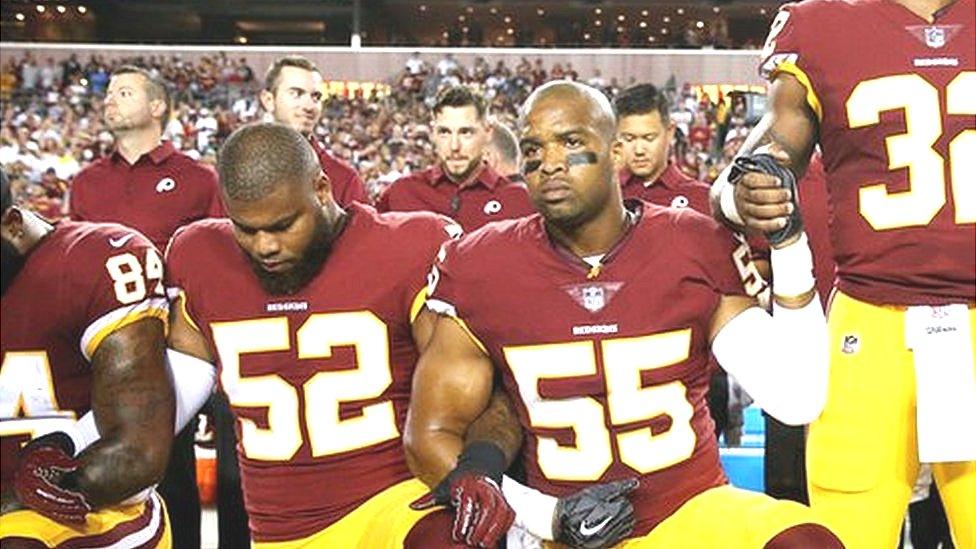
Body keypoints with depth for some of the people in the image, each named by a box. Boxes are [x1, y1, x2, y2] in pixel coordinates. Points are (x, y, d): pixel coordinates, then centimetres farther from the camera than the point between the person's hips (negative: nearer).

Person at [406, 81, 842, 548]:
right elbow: (430, 431, 0)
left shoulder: (698, 250, -5)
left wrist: (788, 246, -16)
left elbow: (796, 400, -8)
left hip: (691, 510, 0)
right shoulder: (480, 271, -5)